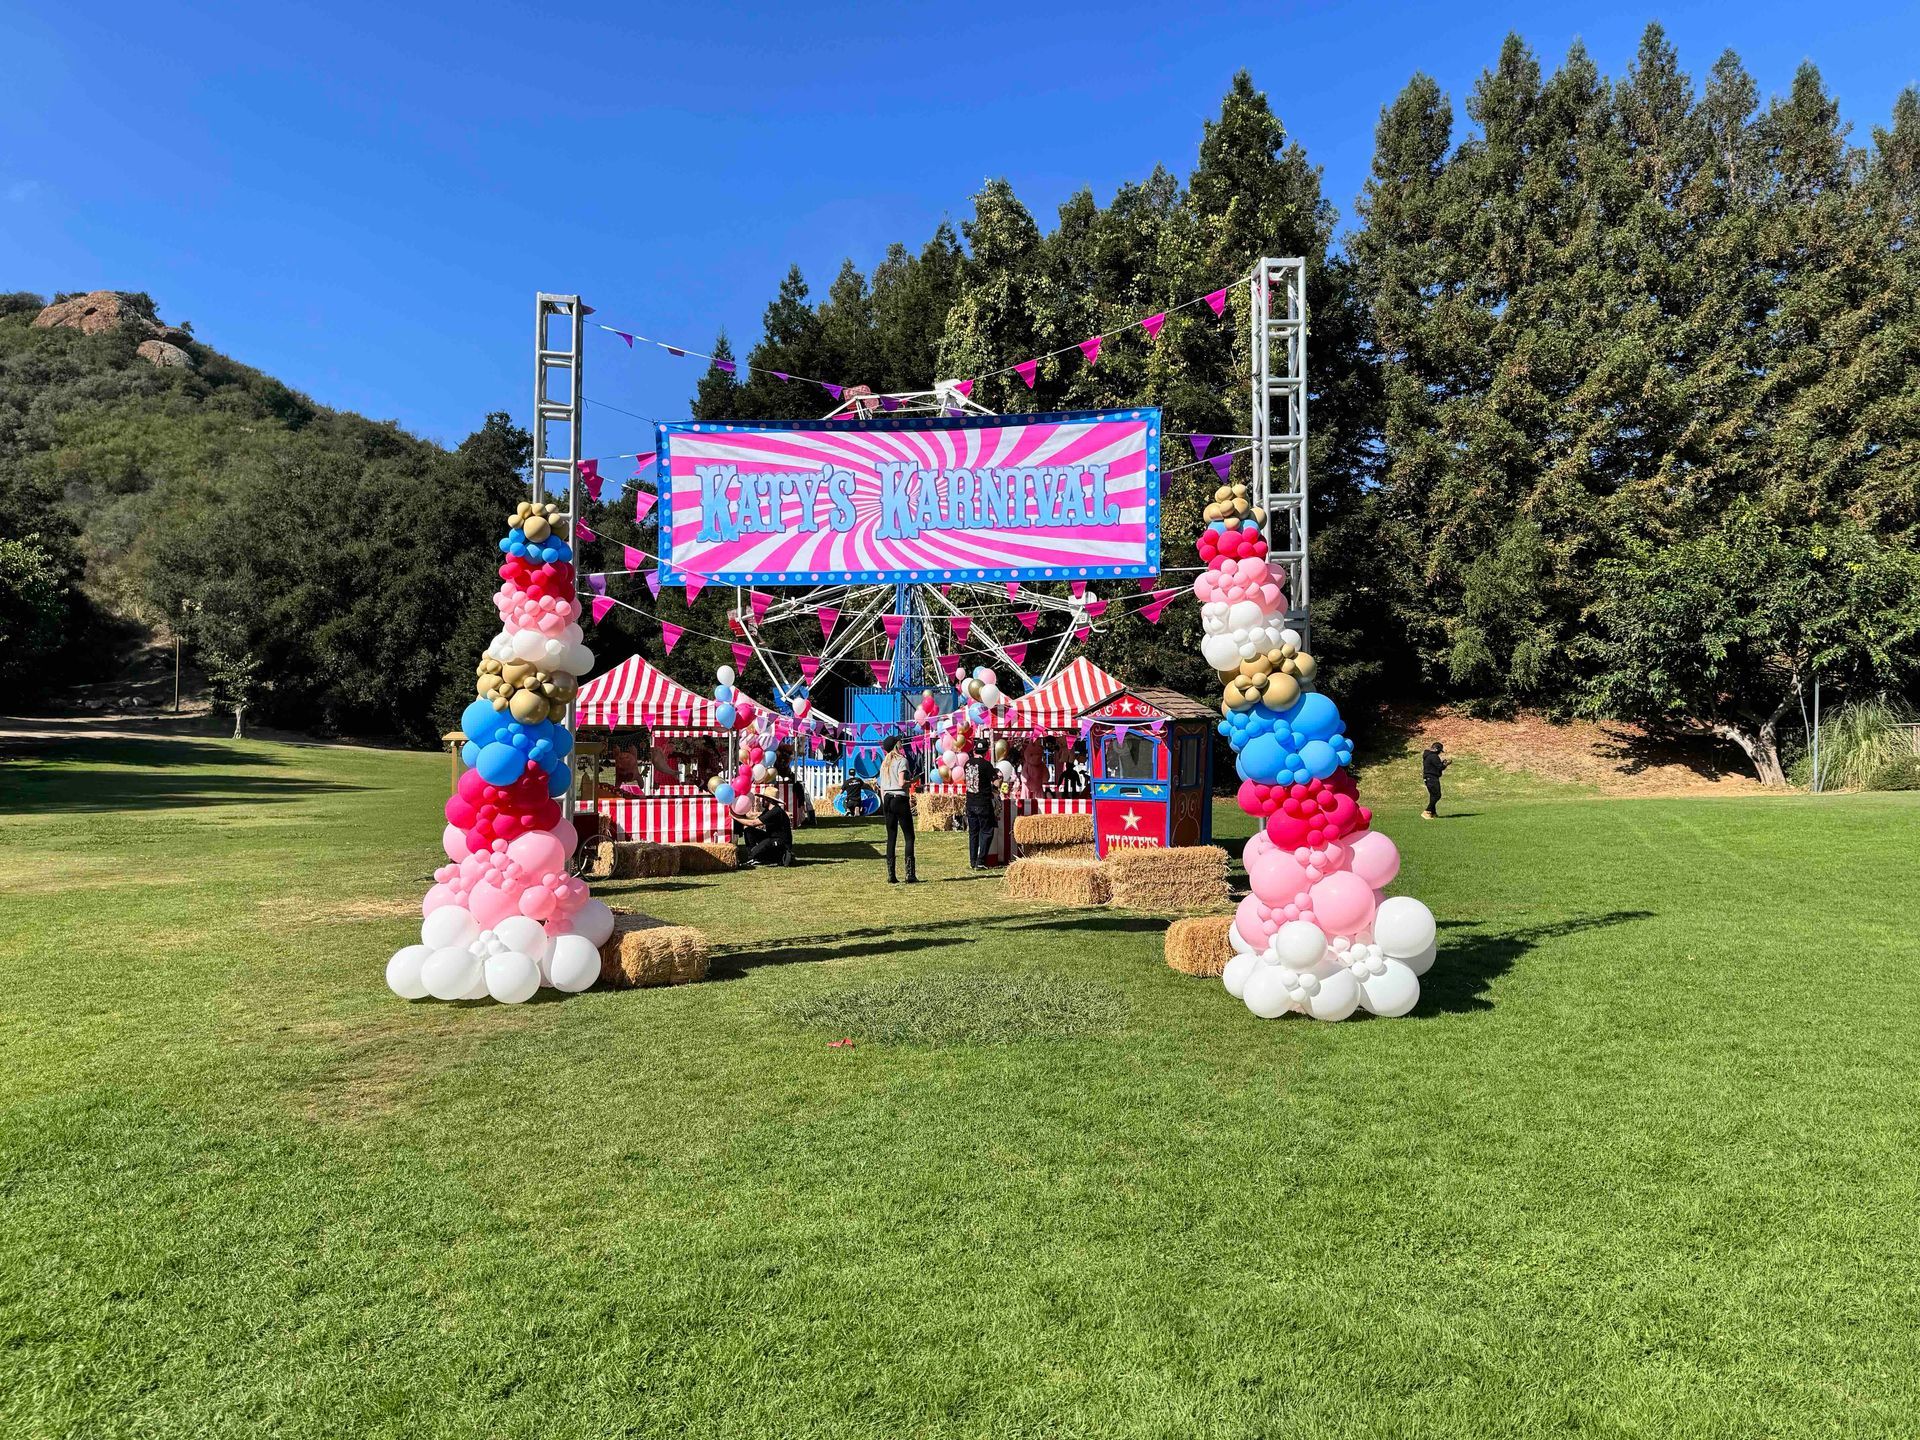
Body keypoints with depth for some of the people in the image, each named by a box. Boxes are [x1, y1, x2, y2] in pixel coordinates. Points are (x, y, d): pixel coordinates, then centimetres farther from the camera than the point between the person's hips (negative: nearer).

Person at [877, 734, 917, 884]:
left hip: (887, 800, 7)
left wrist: (885, 805, 18)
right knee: (909, 837, -1)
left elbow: (881, 787, 14)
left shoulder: (884, 763, 14)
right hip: (900, 799, -7)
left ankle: (891, 876, 6)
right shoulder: (902, 760, -7)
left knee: (891, 838, 8)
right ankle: (910, 875, -7)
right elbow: (901, 783, -17)